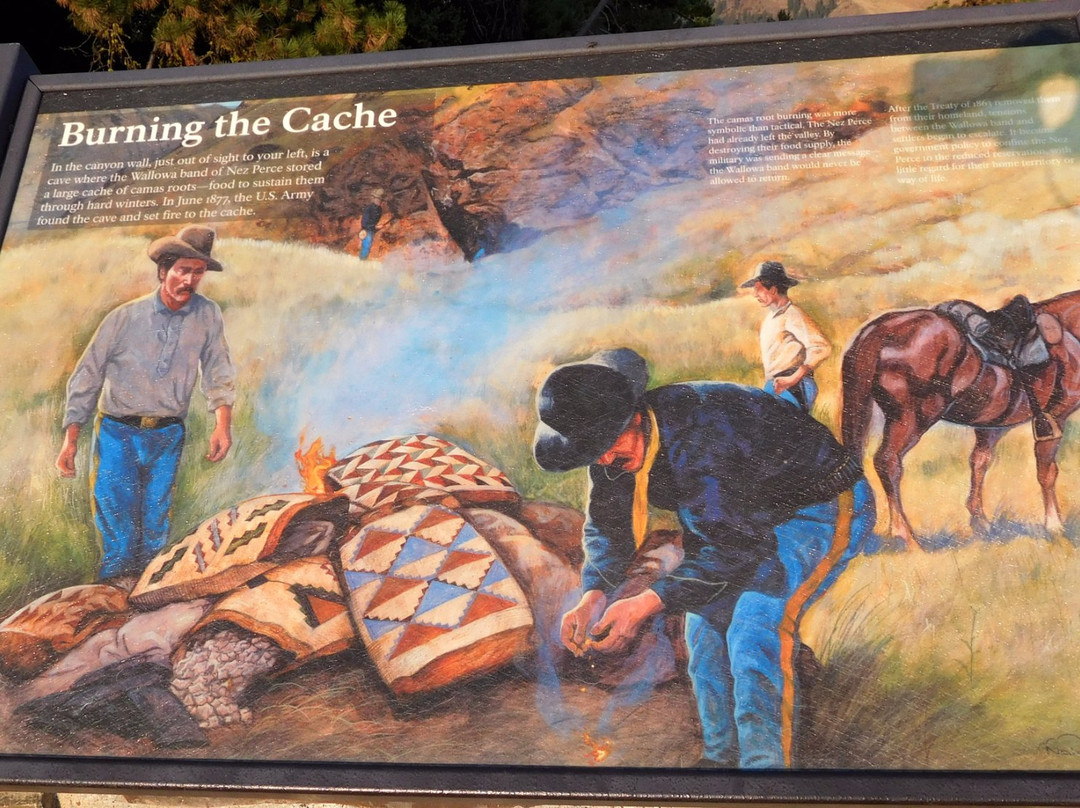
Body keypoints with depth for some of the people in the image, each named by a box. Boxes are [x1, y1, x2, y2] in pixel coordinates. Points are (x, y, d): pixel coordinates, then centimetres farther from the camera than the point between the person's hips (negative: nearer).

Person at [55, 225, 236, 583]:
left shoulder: (208, 315, -1)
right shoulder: (125, 317, -6)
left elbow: (218, 372, 3)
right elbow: (87, 376, -2)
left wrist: (223, 422, -12)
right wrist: (70, 437, -6)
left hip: (167, 437, 2)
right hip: (117, 433, -1)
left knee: (155, 533, 8)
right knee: (117, 533, -3)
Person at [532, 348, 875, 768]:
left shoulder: (705, 433, -37)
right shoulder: (614, 447, -10)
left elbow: (733, 544, -32)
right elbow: (607, 525, 1)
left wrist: (648, 603, -35)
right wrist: (593, 595, -17)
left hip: (824, 509, -8)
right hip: (753, 519, 9)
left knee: (755, 627, -25)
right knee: (704, 621, 3)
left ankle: (764, 762, -12)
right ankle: (721, 755, 21)